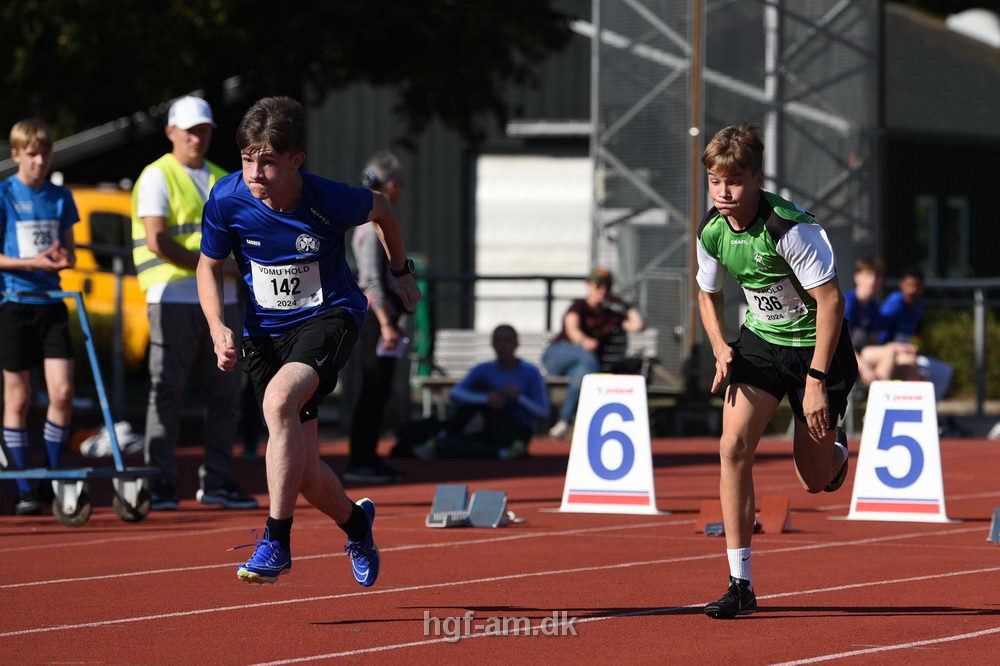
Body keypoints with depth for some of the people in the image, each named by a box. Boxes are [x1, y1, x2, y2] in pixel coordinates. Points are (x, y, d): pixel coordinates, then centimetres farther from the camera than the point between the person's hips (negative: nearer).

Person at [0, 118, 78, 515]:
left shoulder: (60, 198, 9)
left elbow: (68, 253, 14)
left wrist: (63, 259, -10)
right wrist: (33, 262, -19)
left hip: (51, 303, 3)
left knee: (62, 392, -6)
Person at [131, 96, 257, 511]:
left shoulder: (222, 180, 18)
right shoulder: (157, 177, -3)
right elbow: (156, 241, -13)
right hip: (174, 300, -6)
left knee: (225, 392, 6)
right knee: (168, 391, -6)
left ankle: (217, 481, 14)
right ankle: (160, 483, -3)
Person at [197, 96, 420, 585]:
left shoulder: (329, 200, -21)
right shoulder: (227, 200, -16)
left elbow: (380, 209, 3)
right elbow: (210, 266, 2)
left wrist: (400, 271, 18)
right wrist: (218, 328, -14)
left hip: (328, 315, -4)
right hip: (265, 330, 4)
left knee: (279, 400, -34)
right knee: (302, 472, 6)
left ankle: (277, 542, -28)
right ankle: (355, 521, 41)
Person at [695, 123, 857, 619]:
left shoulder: (790, 228, -27)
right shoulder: (712, 231, -8)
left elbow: (831, 300, -24)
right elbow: (708, 293, 11)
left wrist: (816, 380, -24)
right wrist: (720, 349, -7)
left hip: (815, 343, -4)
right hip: (759, 341, 4)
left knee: (814, 483, 3)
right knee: (734, 448, -17)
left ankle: (834, 451, 45)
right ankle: (741, 584, -14)